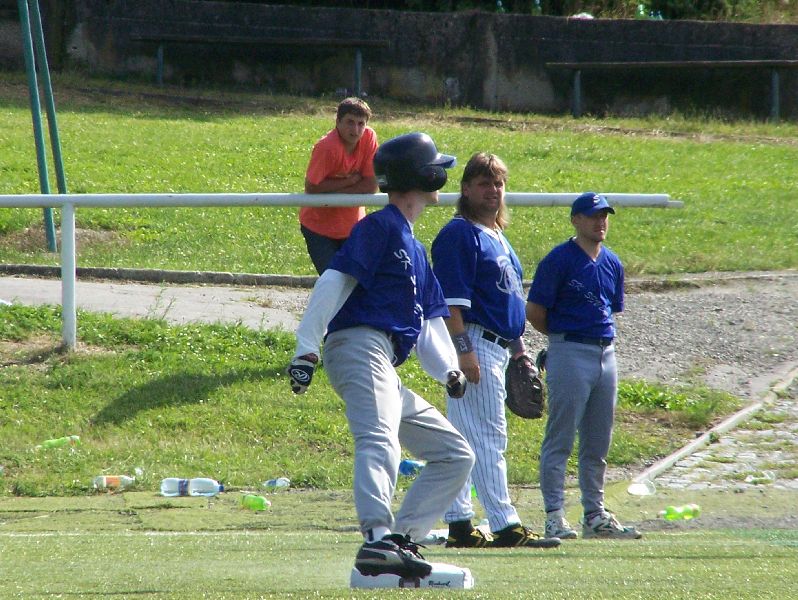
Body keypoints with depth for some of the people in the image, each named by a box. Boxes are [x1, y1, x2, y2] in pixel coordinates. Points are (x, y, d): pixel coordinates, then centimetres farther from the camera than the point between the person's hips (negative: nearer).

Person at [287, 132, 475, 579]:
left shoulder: (416, 250, 29)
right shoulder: (380, 227, 1)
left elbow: (430, 320, 26)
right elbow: (335, 281, -10)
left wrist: (447, 369, 7)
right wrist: (307, 348, -20)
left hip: (387, 372, 10)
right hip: (360, 345, -10)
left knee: (456, 455, 11)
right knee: (380, 441, -33)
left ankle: (402, 539, 0)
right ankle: (378, 539, -52)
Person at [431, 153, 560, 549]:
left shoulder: (497, 236, 20)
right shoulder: (459, 234, -10)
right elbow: (452, 300, -17)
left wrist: (518, 347, 24)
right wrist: (464, 349, -23)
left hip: (499, 347, 10)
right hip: (475, 341, -10)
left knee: (464, 439, 10)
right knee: (490, 435, -11)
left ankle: (459, 525, 12)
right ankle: (505, 526, -13)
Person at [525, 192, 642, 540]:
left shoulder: (612, 263, 14)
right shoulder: (559, 260, -7)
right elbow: (534, 311, -6)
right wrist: (562, 336, 6)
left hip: (606, 352, 7)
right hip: (570, 354, -7)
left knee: (598, 444, 12)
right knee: (560, 440, -6)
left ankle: (595, 514, 18)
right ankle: (554, 515, -6)